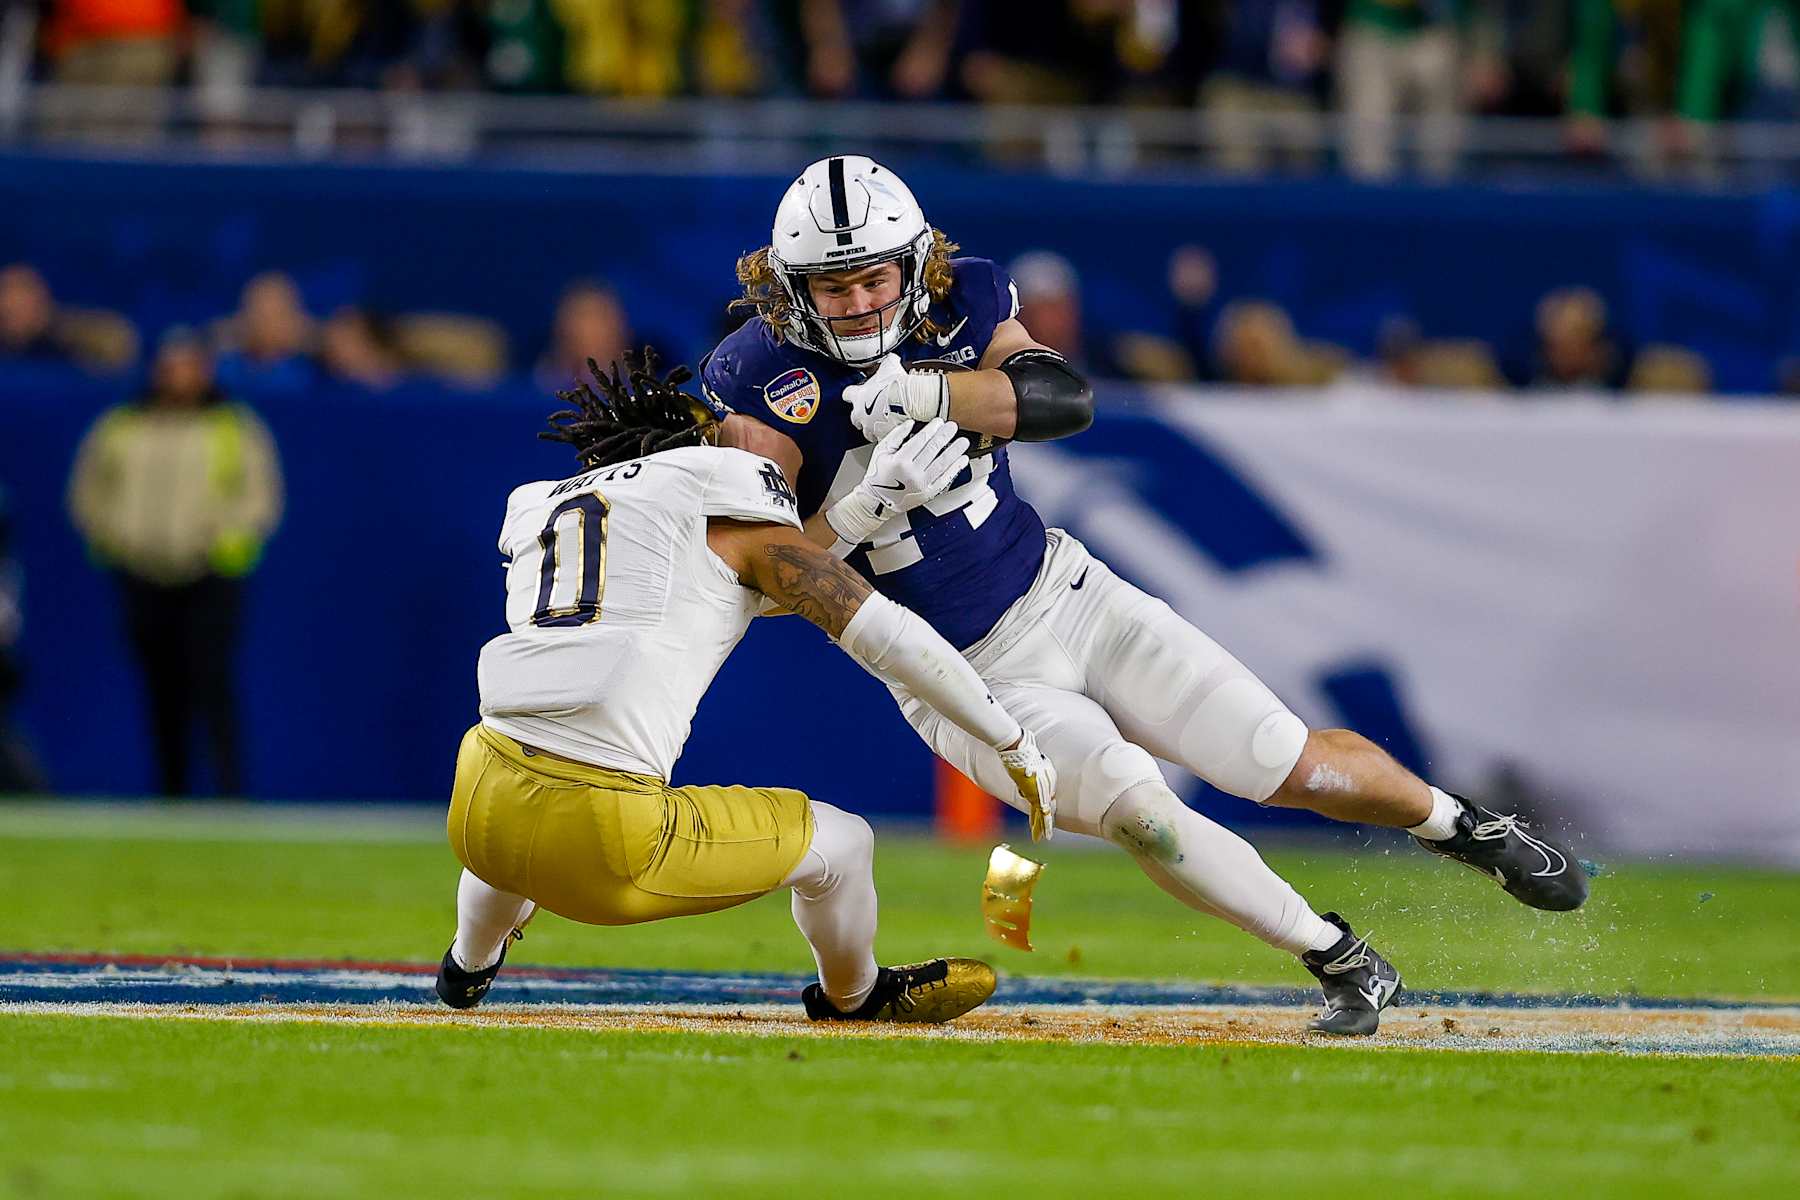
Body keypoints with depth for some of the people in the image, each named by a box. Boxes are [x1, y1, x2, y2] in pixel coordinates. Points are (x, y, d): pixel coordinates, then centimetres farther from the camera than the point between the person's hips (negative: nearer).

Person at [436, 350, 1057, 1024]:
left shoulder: (540, 510, 26)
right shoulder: (728, 504, 10)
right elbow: (882, 633, 7)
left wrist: (877, 497, 31)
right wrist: (1015, 744, 15)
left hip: (476, 815, 6)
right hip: (604, 838, -6)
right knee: (841, 841, 16)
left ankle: (468, 968, 66)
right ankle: (852, 998, 45)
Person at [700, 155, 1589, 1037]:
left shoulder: (957, 304, -5)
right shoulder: (760, 384, -14)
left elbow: (1068, 399, -22)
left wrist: (922, 391, -37)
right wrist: (856, 509, -37)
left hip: (1064, 594, 3)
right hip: (967, 679, -3)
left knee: (1292, 765, -3)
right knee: (1136, 810, -27)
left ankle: (1462, 827, 27)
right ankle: (1340, 962, -11)